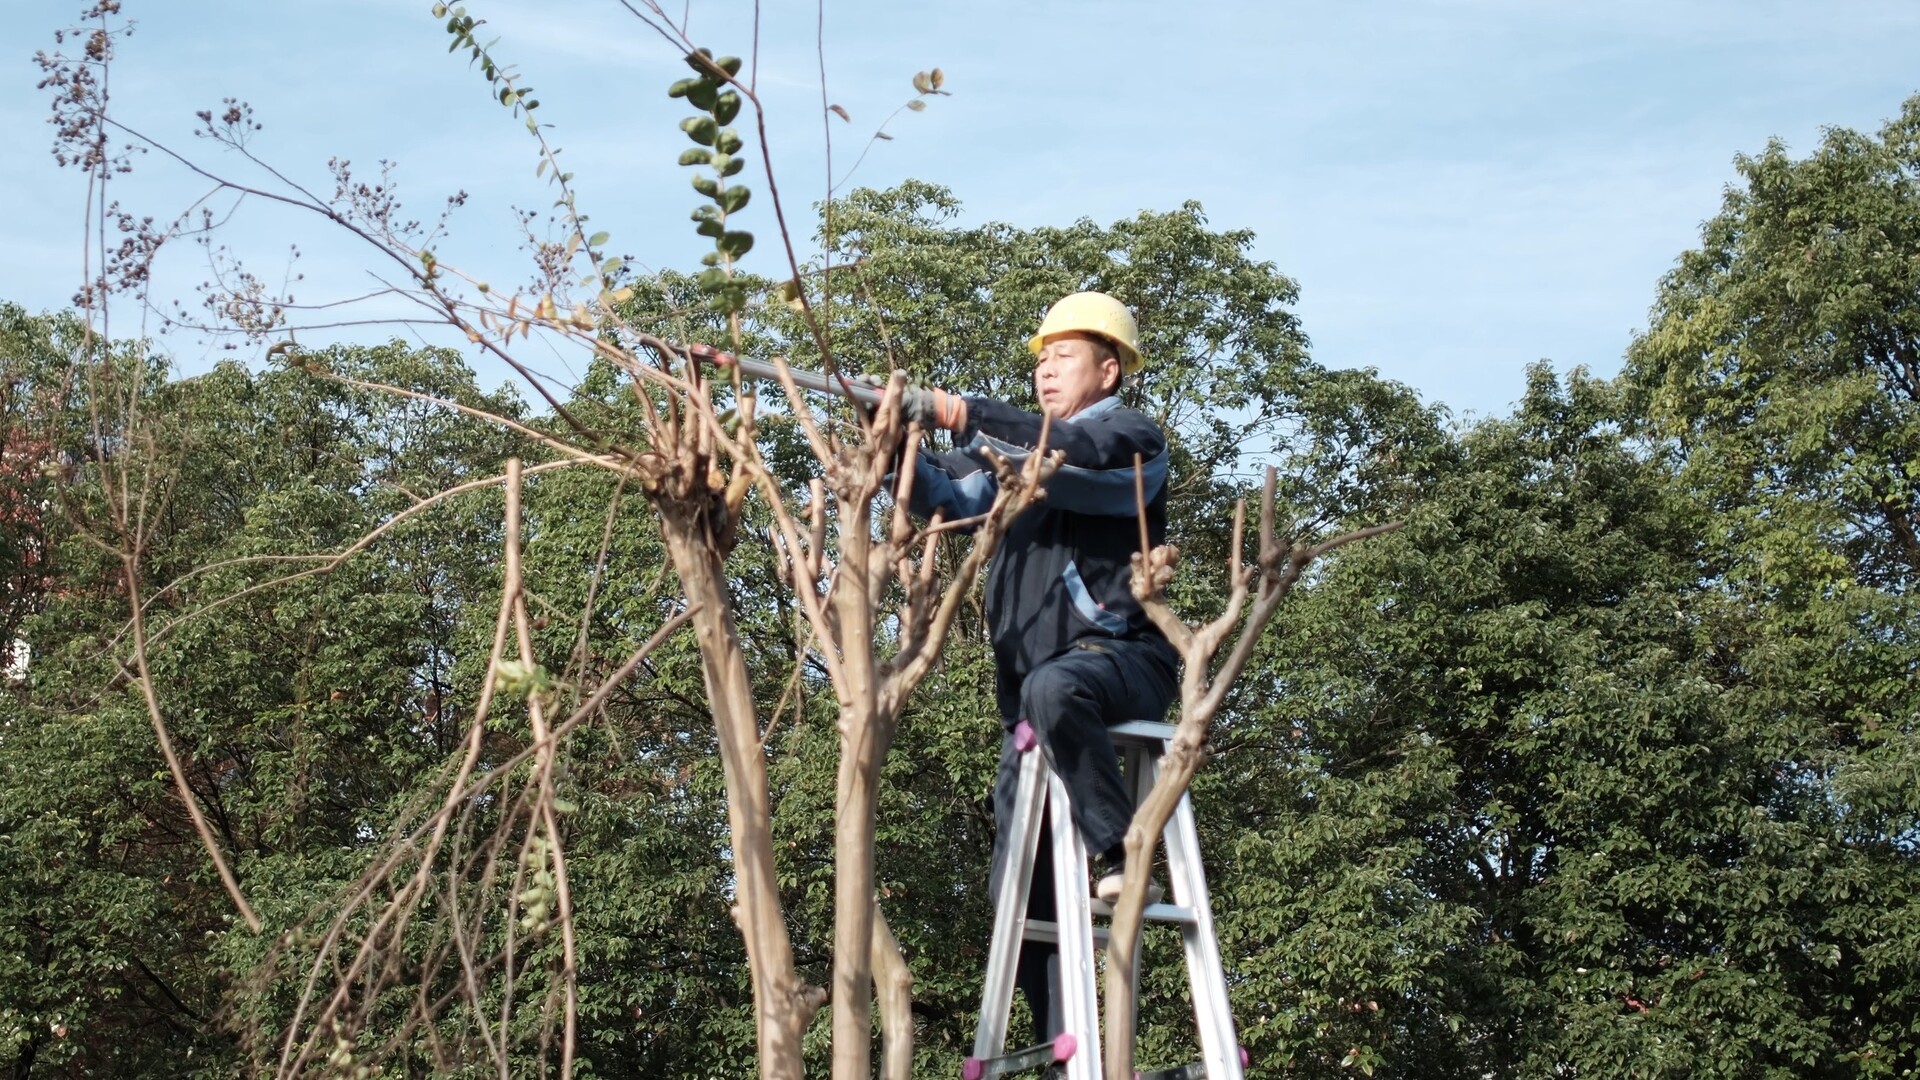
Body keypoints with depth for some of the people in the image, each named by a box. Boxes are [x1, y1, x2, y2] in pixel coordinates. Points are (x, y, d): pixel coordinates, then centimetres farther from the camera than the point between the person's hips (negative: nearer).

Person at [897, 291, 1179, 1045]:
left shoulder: (1132, 438, 3)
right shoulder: (1016, 446, 22)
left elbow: (1067, 455, -19)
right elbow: (949, 495, 6)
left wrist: (962, 415, -24)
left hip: (1121, 658, -6)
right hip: (1031, 694, 6)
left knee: (1054, 688, -41)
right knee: (1021, 886, 1)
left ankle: (1121, 852, -25)